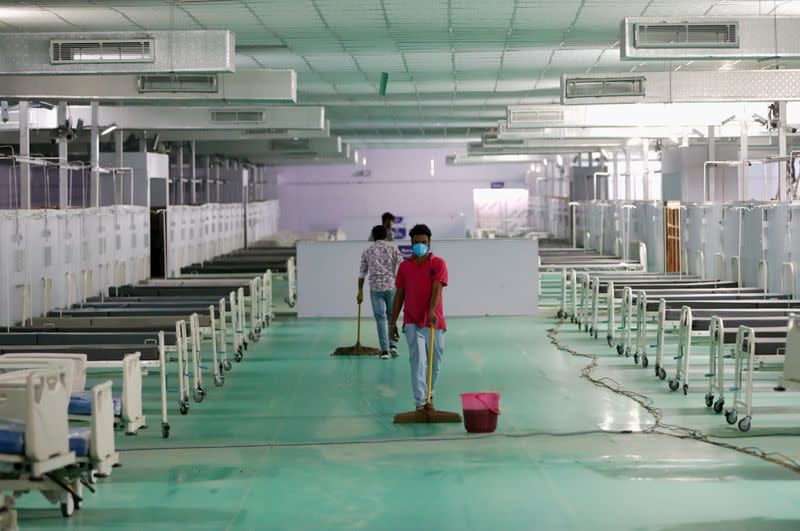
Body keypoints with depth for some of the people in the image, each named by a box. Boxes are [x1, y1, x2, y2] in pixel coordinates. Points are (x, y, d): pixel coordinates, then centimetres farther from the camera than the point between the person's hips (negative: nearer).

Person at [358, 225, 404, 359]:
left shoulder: (367, 252, 7)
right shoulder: (393, 249, 3)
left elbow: (362, 274, 10)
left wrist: (360, 291, 19)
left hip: (375, 288, 0)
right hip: (391, 286, 0)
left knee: (381, 318, 3)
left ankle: (384, 350, -1)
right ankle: (393, 345, 5)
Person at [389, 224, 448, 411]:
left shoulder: (438, 264, -1)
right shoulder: (404, 266, 6)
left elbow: (436, 289, -15)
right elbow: (399, 295, 10)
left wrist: (432, 311, -31)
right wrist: (393, 322, 9)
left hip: (434, 321, 0)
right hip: (412, 322, 0)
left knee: (435, 363, 9)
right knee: (418, 361, -11)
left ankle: (429, 397, 29)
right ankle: (420, 403, -13)